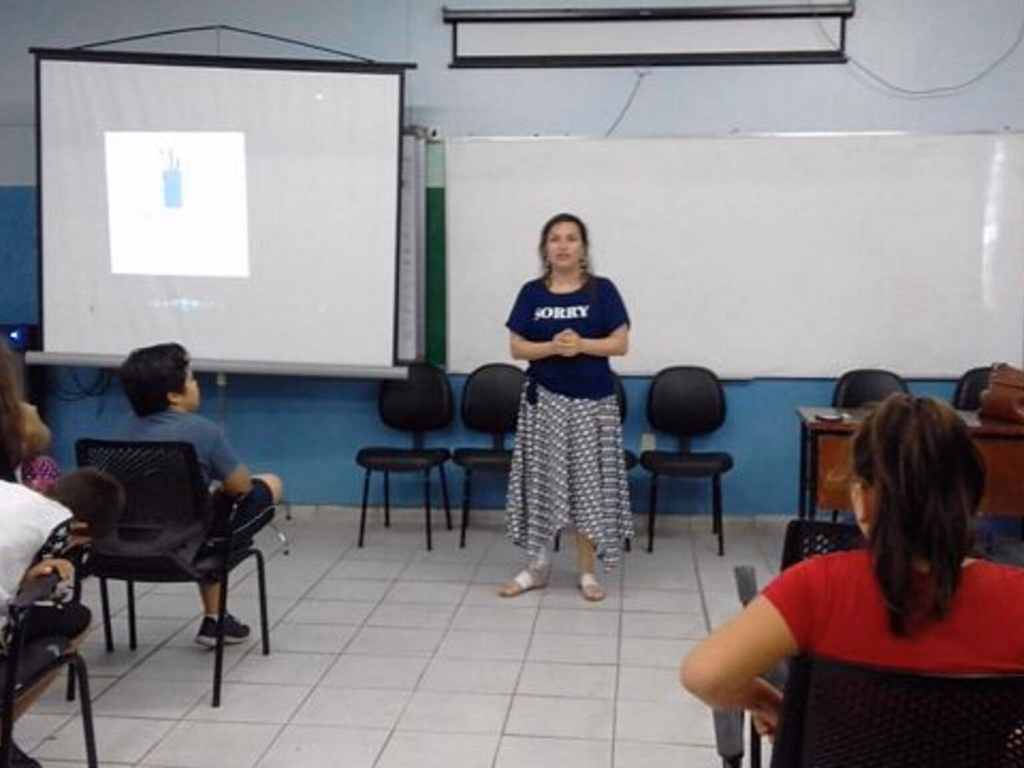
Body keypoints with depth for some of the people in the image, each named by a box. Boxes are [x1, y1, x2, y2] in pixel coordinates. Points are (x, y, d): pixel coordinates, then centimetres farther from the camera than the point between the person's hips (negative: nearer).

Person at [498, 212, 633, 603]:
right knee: (540, 479, 4)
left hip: (592, 400, -1)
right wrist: (552, 347, -17)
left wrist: (582, 344, -20)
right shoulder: (532, 292, 3)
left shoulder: (602, 290, -1)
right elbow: (517, 347, 0)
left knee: (588, 482, 2)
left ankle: (587, 572, 13)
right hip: (543, 398, 1)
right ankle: (537, 566, 17)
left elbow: (620, 343, -4)